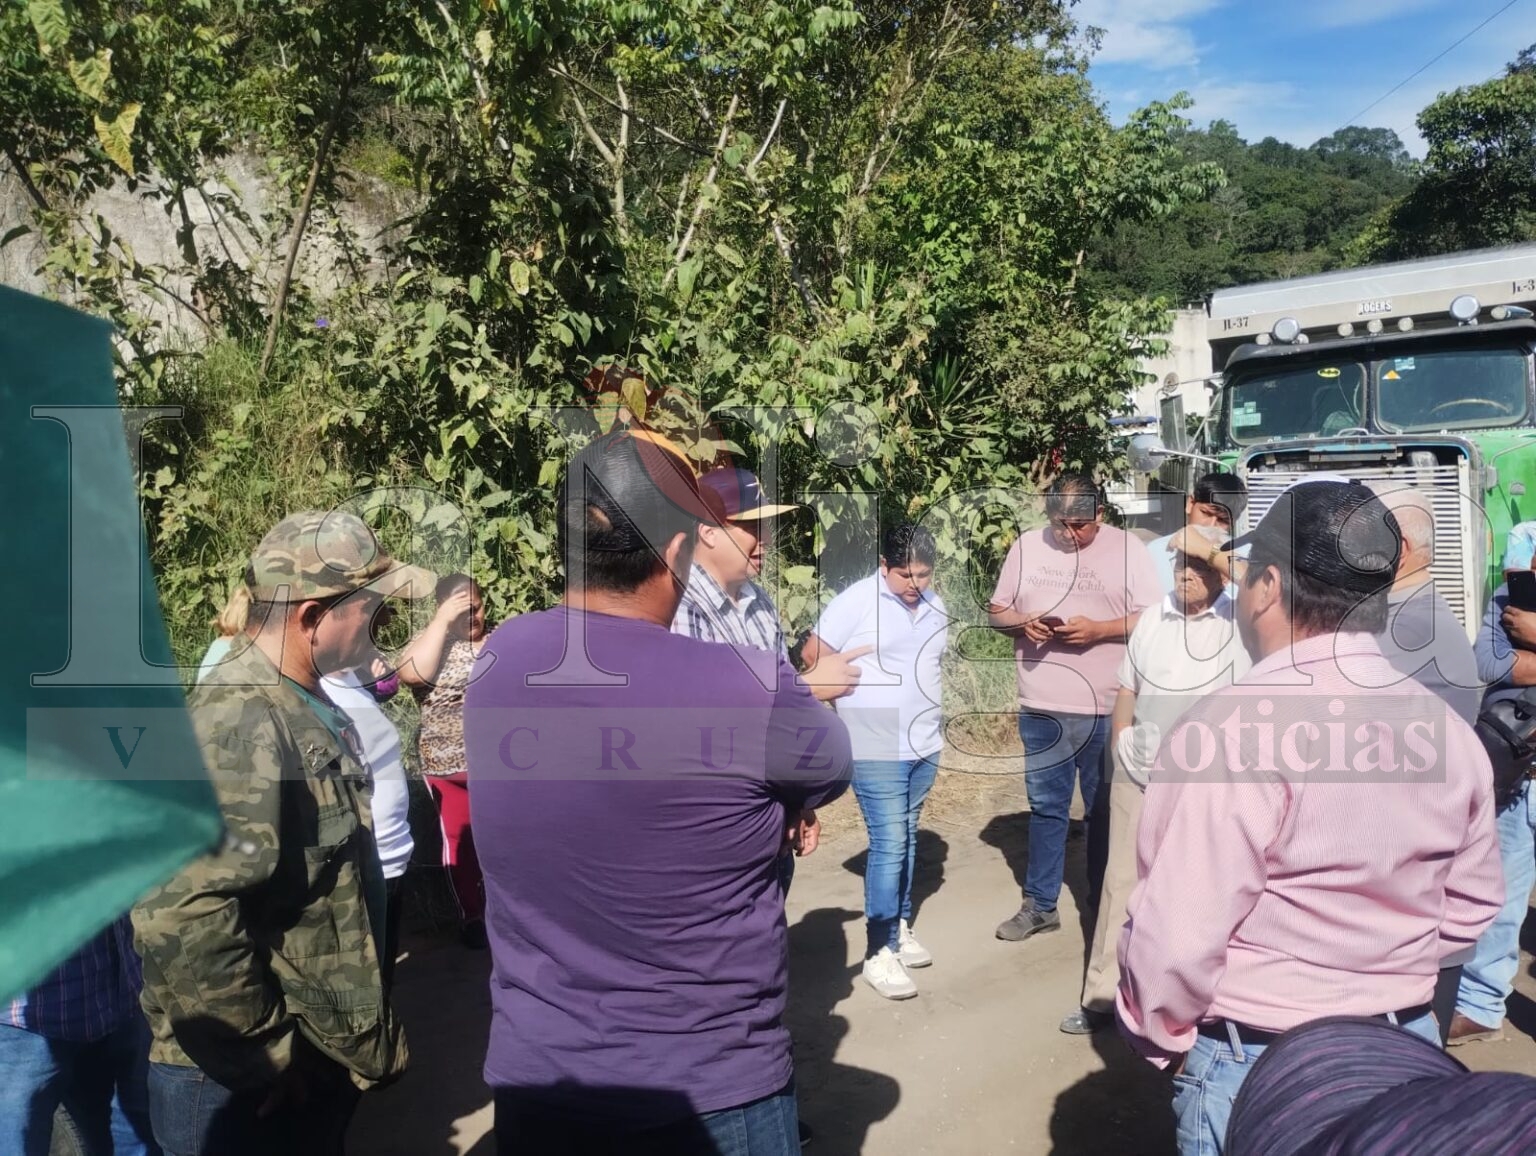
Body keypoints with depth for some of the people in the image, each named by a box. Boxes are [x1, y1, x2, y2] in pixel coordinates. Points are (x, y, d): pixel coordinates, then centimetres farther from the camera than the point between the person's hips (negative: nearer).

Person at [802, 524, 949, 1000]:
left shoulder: (935, 605, 7)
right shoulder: (856, 601, -14)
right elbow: (814, 655, -9)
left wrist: (933, 715, 14)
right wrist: (863, 692, -4)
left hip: (925, 743, 6)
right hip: (876, 747, -6)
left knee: (907, 838, 16)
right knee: (888, 843, -6)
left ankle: (900, 926, 31)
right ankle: (879, 953, 2)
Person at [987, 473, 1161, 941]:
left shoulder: (1128, 549, -4)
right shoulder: (1026, 547, 5)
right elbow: (996, 611, 10)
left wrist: (1098, 629, -19)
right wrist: (1022, 623, -11)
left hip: (1108, 709, -2)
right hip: (1042, 707, 3)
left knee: (1106, 810, 10)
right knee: (1046, 807, 12)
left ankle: (1105, 903, 26)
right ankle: (1039, 905, 24)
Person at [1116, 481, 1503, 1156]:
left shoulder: (1232, 730, -26)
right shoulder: (1449, 730, -4)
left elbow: (1176, 936, -26)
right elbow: (1470, 908, 8)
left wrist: (1158, 1036, -8)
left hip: (1256, 1066, -6)